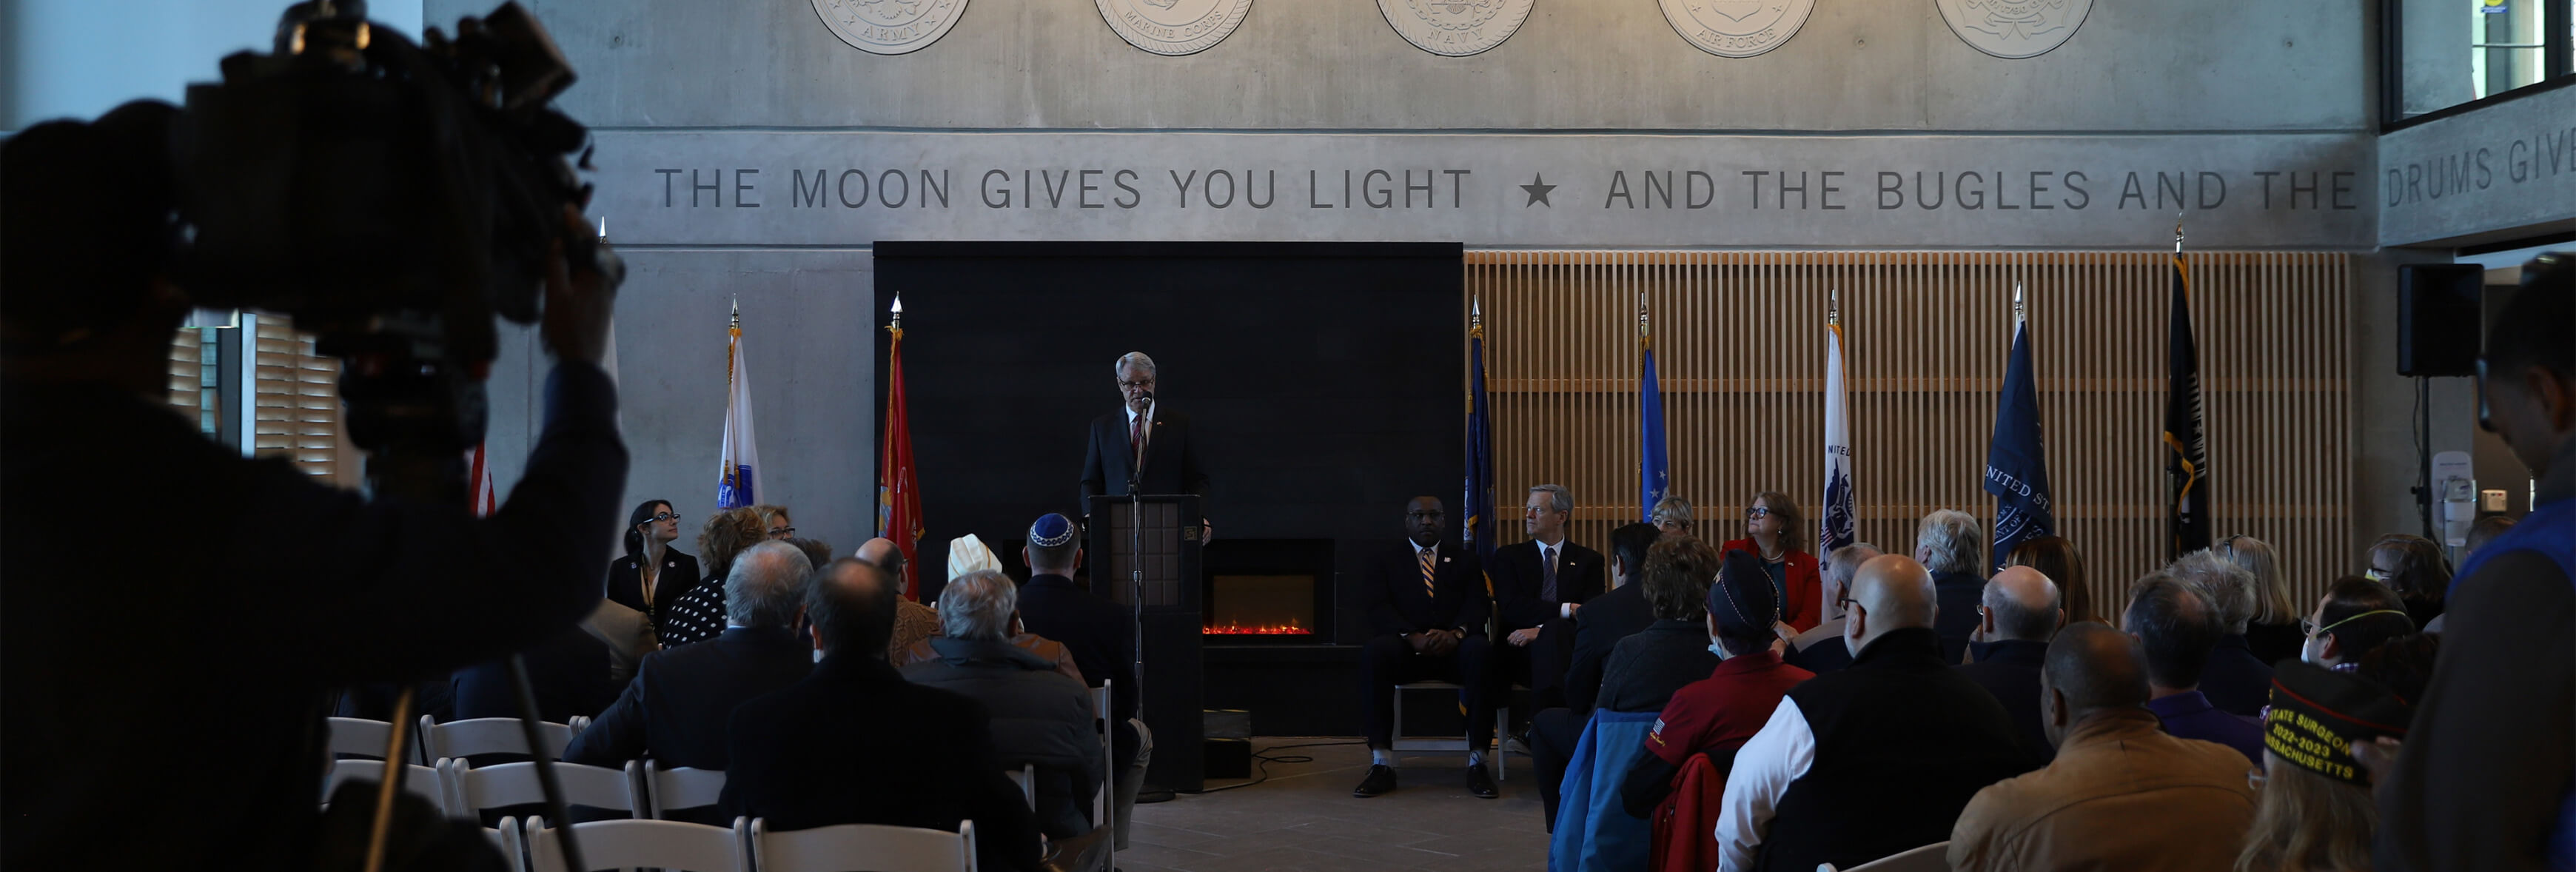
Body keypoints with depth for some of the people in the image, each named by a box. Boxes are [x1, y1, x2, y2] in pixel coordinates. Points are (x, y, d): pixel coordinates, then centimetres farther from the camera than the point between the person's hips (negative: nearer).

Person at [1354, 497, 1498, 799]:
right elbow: (1377, 607, 1)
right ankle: (1382, 764, -33)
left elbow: (1479, 604, 6)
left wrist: (1456, 633, -18)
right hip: (1405, 649, 0)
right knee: (1374, 652, -35)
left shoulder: (1465, 560, 23)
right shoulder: (1384, 562, 19)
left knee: (1481, 650, -35)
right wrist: (1413, 636, -18)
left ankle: (1477, 762, -30)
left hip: (1454, 648, 1)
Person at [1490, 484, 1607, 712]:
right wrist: (1566, 609, -12)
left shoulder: (1589, 560, 17)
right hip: (1520, 652, -1)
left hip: (1569, 646, 1)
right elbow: (1511, 608, 0)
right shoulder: (1509, 556, 17)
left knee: (1553, 633, -37)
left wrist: (1540, 630, -16)